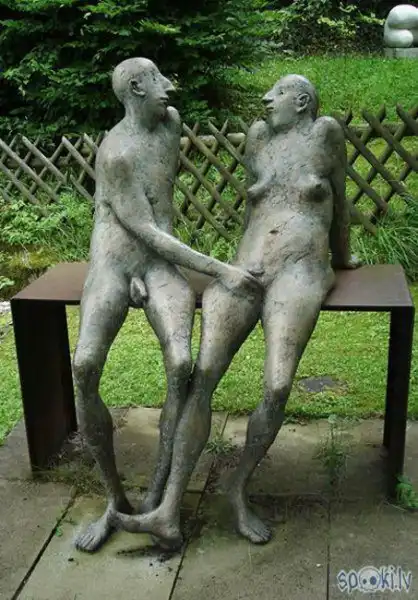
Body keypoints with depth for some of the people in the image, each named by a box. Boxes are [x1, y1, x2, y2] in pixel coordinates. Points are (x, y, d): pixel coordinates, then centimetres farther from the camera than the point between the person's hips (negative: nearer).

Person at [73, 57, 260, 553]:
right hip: (110, 265, -3)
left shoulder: (171, 121, 10)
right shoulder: (115, 153, -12)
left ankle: (158, 495, -11)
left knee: (182, 365, -25)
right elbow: (148, 232, -14)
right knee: (84, 369, -26)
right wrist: (220, 272, -18)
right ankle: (115, 500, -7)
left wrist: (145, 270, 7)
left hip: (158, 263, 4)